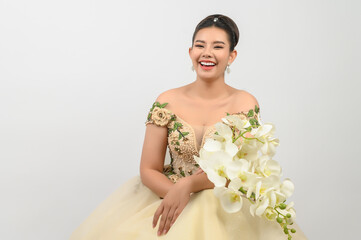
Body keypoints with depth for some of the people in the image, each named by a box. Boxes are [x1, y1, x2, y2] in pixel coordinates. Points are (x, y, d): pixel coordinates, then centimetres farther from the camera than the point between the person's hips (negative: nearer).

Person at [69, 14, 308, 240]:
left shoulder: (245, 104, -1)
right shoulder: (167, 102, 1)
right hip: (167, 195, 2)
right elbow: (149, 170, 0)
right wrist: (176, 193, -19)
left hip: (225, 206, -1)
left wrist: (187, 185, -23)